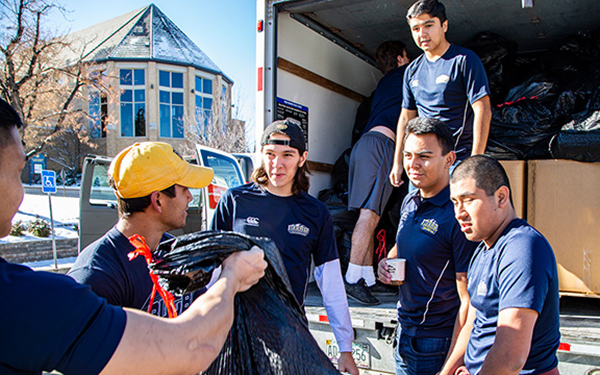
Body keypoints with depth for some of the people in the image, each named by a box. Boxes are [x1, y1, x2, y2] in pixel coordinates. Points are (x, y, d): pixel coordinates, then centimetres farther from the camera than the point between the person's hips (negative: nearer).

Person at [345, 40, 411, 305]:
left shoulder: (384, 84, 32)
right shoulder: (407, 74, 12)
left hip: (363, 144, 8)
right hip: (381, 143, -8)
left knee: (368, 212, 5)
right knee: (370, 212, -15)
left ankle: (368, 279, 6)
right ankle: (352, 278, -20)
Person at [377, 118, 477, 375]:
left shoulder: (457, 216, -21)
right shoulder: (410, 202, 3)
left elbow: (468, 301, -19)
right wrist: (387, 262, 0)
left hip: (437, 343, -7)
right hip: (404, 333, 7)